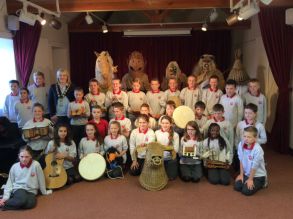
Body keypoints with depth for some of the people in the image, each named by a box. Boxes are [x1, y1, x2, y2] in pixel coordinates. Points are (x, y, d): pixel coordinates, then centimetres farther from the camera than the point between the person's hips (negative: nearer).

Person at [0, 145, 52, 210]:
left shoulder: (36, 165, -7)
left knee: (31, 203, -35)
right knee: (22, 200, -37)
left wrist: (44, 192, 14)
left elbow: (41, 179, 3)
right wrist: (5, 197, -4)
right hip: (18, 189, 0)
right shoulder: (14, 167, 0)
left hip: (31, 191, 1)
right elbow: (10, 183, 7)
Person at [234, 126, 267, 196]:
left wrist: (250, 179, -10)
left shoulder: (258, 149, -28)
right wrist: (241, 174, 2)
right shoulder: (241, 145, -13)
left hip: (258, 175, -5)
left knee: (246, 191, -14)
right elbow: (241, 161, -2)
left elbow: (254, 166, -19)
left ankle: (261, 183, 13)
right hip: (246, 173, 5)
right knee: (237, 186, -7)